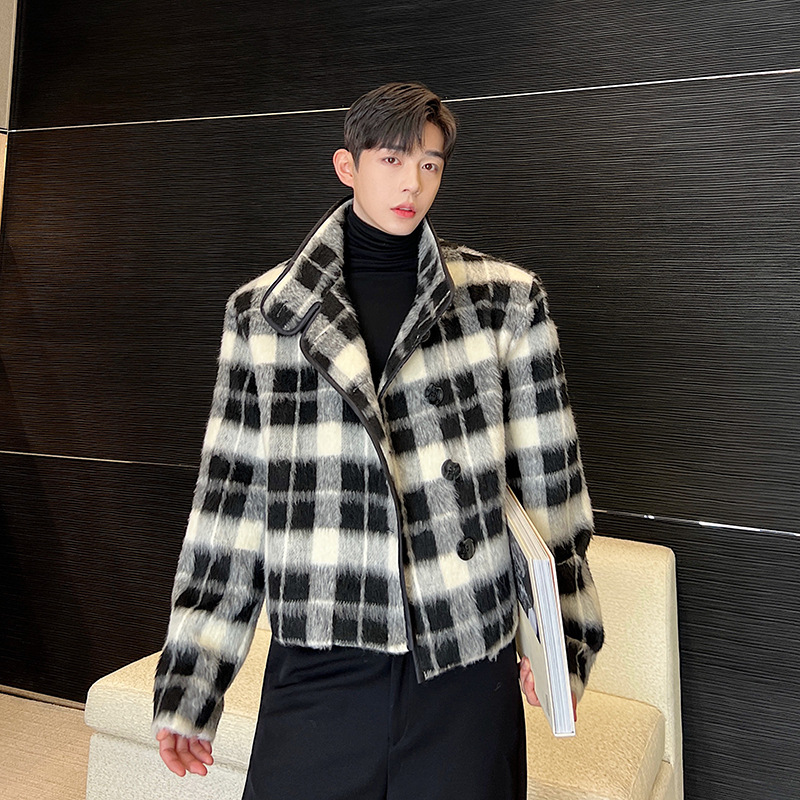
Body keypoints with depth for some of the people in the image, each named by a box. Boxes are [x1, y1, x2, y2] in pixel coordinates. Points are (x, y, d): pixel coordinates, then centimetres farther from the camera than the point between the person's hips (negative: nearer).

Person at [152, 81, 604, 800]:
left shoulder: (507, 300, 1)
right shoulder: (261, 310, 2)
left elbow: (550, 483, 4)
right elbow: (231, 501, 3)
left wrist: (563, 638, 4)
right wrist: (187, 686, 5)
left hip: (468, 663, 0)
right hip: (315, 661, 1)